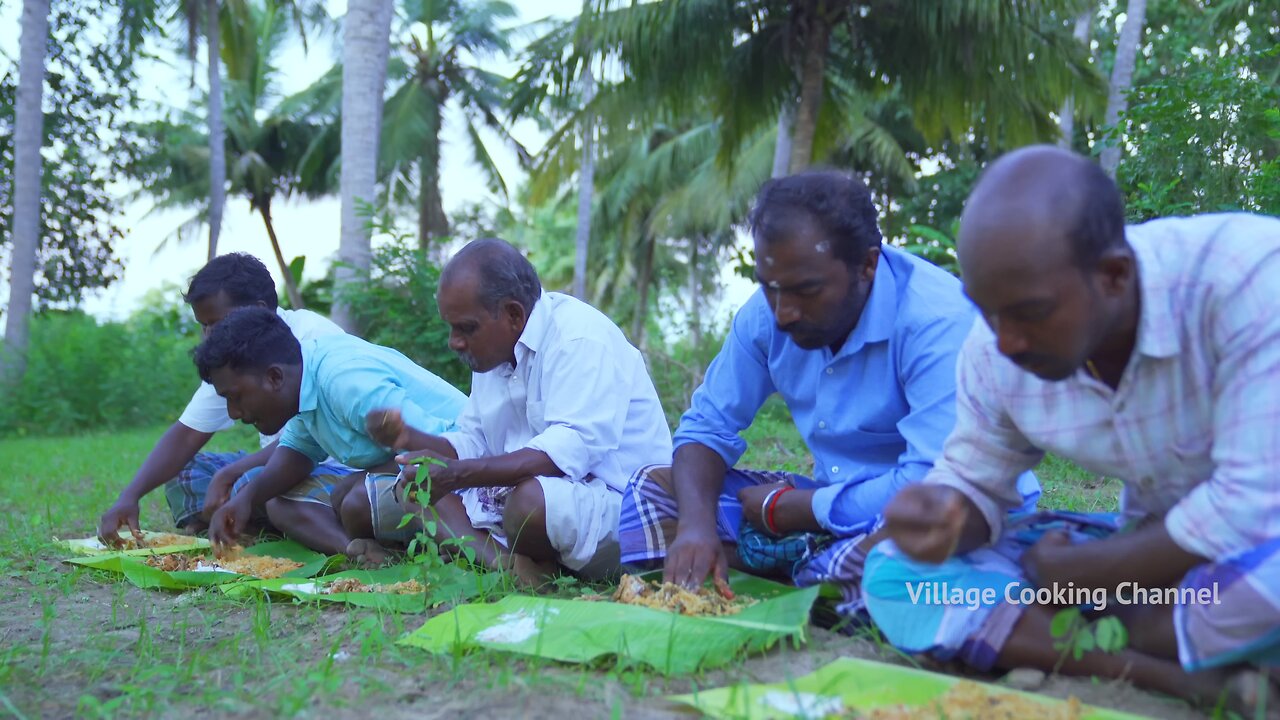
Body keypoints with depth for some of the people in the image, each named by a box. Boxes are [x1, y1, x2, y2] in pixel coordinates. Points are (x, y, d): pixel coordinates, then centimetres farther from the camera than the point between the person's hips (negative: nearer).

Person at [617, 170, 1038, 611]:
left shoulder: (938, 323, -26)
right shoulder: (766, 313, -4)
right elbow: (708, 426, 3)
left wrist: (780, 508, -20)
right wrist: (696, 522, -20)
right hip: (835, 501, 7)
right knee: (654, 485, 0)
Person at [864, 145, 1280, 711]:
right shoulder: (993, 351, -13)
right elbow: (975, 484, 1)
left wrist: (1071, 575, -20)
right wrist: (943, 518, -25)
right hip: (1152, 549, 5)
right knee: (894, 575, -10)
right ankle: (1161, 670, -20)